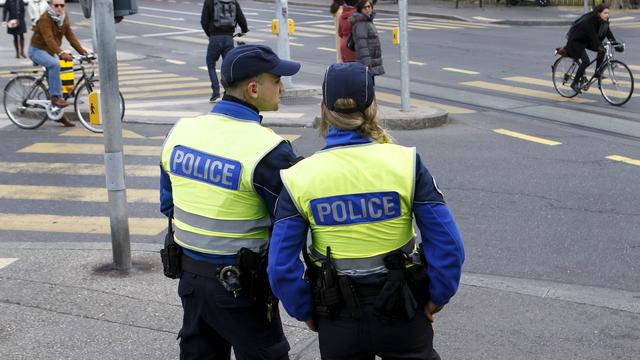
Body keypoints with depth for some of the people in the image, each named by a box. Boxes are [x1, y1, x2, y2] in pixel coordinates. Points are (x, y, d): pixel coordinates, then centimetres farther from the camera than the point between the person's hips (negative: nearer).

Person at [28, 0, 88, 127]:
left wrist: (83, 52, -16)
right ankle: (55, 97, -29)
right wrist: (61, 53, -50)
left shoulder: (64, 19, 0)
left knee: (55, 79, 7)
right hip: (37, 50, -8)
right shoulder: (45, 19, -23)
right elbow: (49, 39, -36)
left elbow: (71, 36, -5)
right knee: (55, 64, -35)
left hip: (51, 52, 8)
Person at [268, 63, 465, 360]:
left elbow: (281, 266, -12)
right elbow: (447, 245, -14)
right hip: (401, 313, -1)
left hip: (338, 323, 1)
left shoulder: (299, 178, -12)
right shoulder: (405, 162, -14)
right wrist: (437, 297, 1)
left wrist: (305, 312, 4)